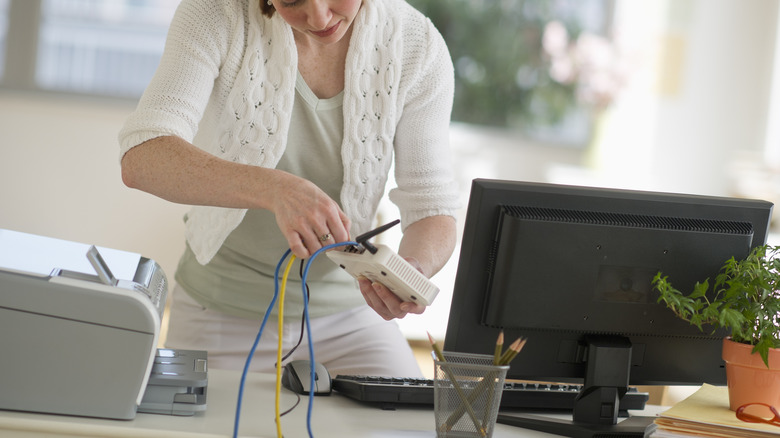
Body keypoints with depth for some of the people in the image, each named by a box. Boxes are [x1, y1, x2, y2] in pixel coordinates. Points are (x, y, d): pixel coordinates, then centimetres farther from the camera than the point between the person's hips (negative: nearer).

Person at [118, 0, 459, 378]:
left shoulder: (418, 45, -13)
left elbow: (432, 207, -11)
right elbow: (140, 160, -31)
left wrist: (414, 268, -35)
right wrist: (276, 189, -46)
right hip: (222, 311, -1)